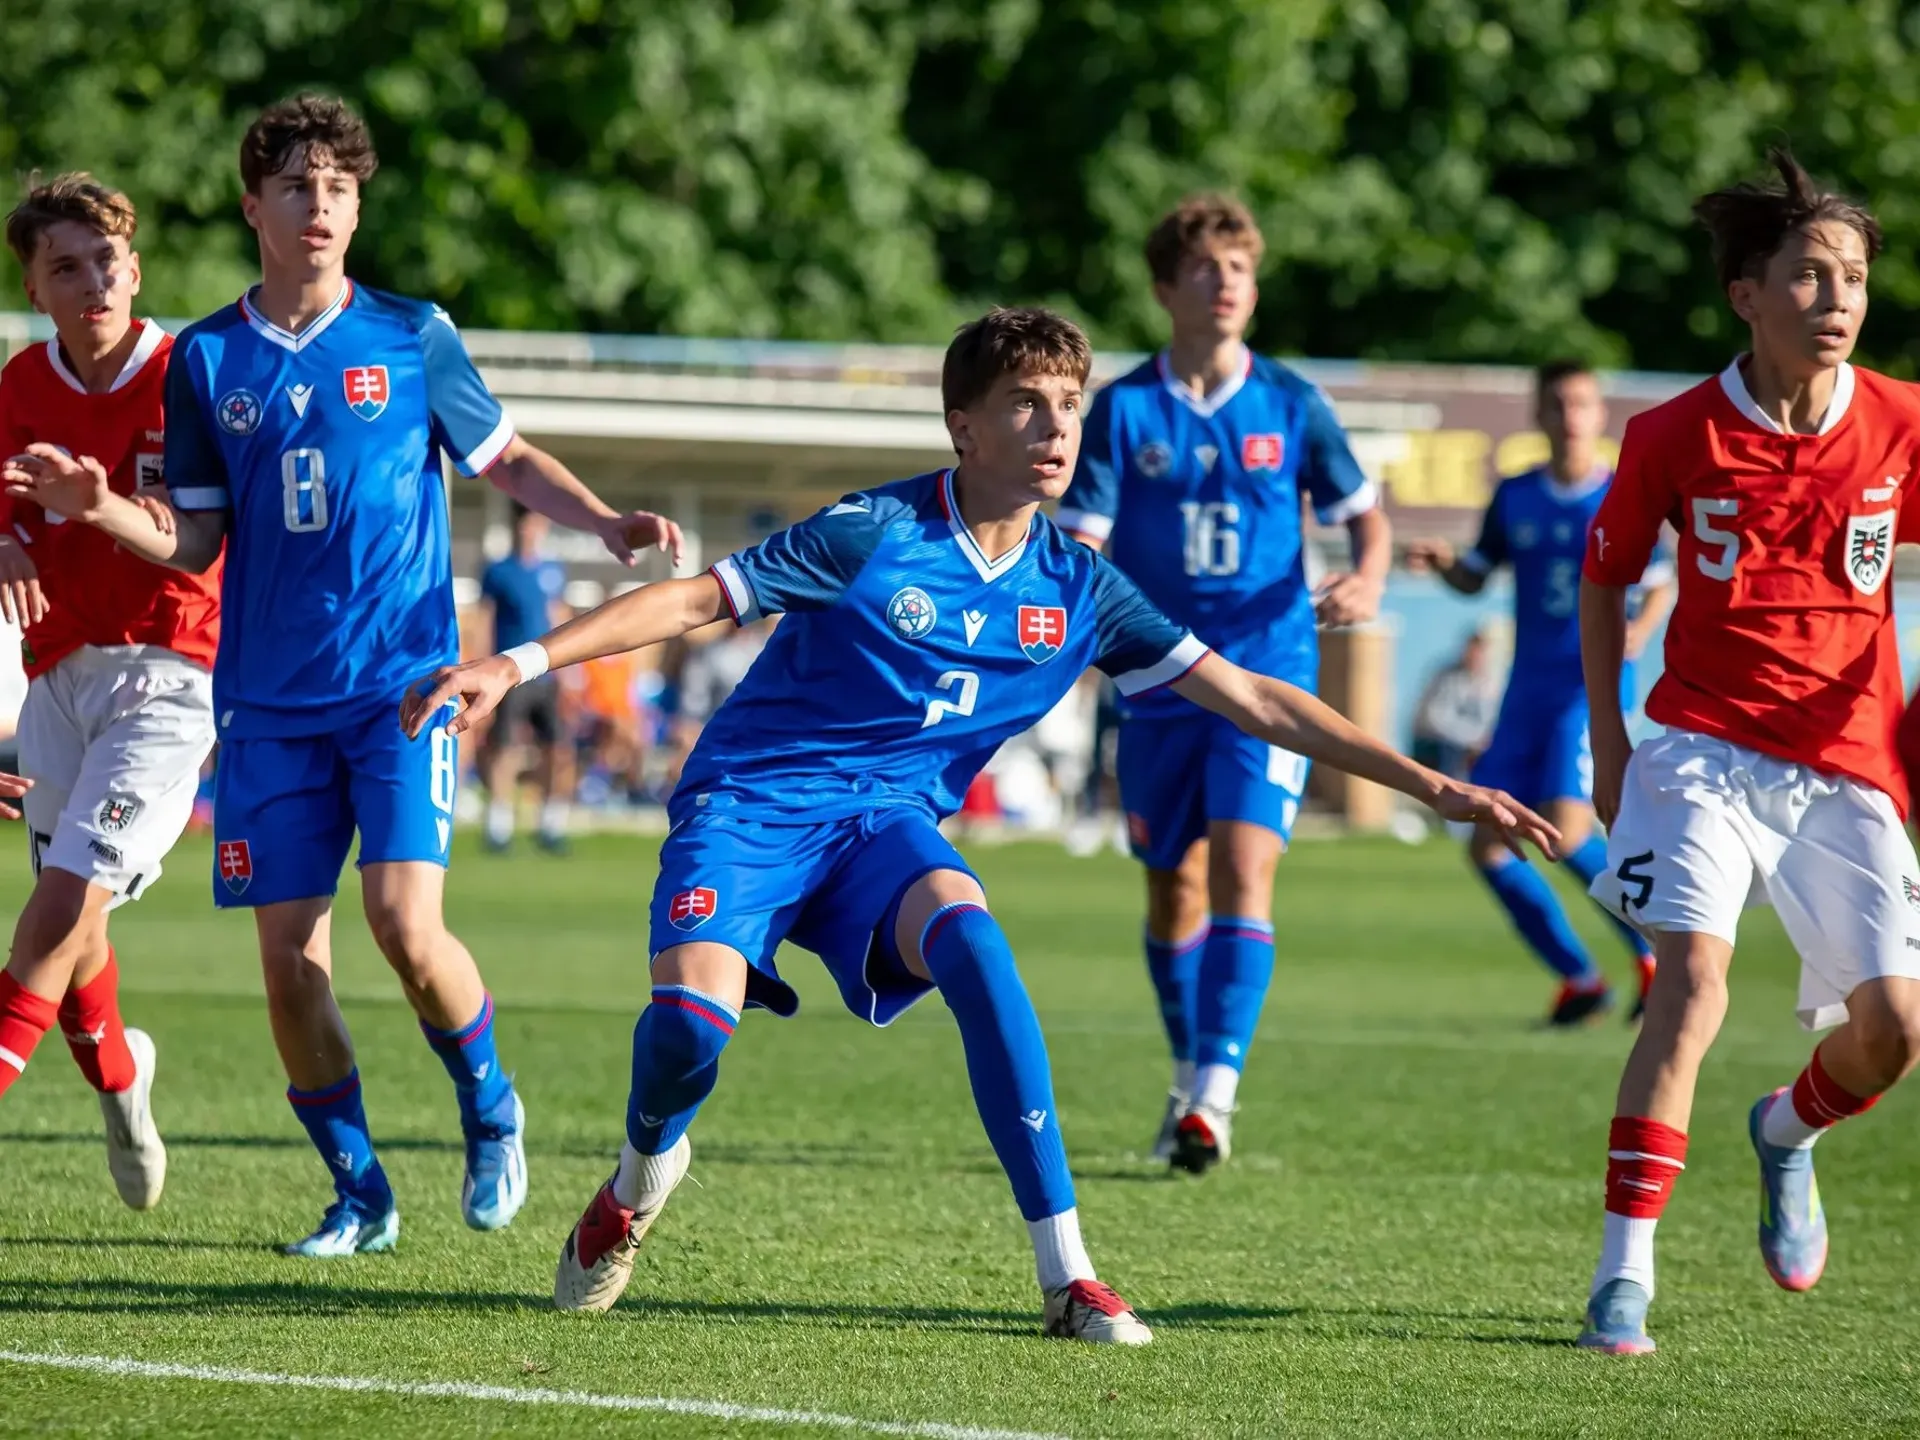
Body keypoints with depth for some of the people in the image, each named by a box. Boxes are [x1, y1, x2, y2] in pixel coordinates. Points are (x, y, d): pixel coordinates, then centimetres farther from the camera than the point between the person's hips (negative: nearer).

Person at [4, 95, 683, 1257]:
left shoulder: (414, 337, 1)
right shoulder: (207, 360, 6)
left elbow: (508, 459, 13)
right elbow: (194, 544, 7)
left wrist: (610, 525, -3)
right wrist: (102, 509, -11)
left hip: (403, 684, -2)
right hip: (271, 703, 3)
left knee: (406, 922, -17)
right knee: (289, 954, -2)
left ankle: (491, 1109, 11)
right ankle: (359, 1195, 13)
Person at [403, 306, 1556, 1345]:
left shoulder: (1077, 590, -1)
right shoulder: (878, 535, -14)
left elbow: (1254, 701, 4)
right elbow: (698, 599, -11)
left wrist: (1432, 787, 1)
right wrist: (519, 666, -18)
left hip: (889, 821, 3)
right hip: (752, 799, -3)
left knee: (971, 940, -31)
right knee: (692, 1022, -26)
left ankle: (1066, 1274, -28)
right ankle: (643, 1170, 15)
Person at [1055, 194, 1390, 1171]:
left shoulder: (1291, 406, 1)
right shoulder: (1124, 410, 0)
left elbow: (1364, 514, 10)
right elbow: (1080, 548, -3)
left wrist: (1367, 577, -11)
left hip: (1267, 675, -1)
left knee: (1242, 869, -17)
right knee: (1173, 887, 9)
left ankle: (1214, 1095, -22)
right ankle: (1190, 1082, 28)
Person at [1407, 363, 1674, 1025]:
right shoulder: (1515, 497, 8)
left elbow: (1661, 584, 3)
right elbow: (1475, 577, 15)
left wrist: (1639, 630, -17)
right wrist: (1442, 563, -6)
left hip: (1592, 685, -5)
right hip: (1528, 691, 5)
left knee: (1566, 829, -22)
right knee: (1488, 846, 1)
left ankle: (1655, 954, -1)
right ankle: (1579, 979, 14)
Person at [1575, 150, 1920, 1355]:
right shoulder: (1677, 435, -4)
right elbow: (1605, 575, 11)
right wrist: (1607, 735, 8)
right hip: (1706, 748, -2)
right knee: (1693, 985, -20)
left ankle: (1789, 1133, 29)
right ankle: (1625, 1273, -17)